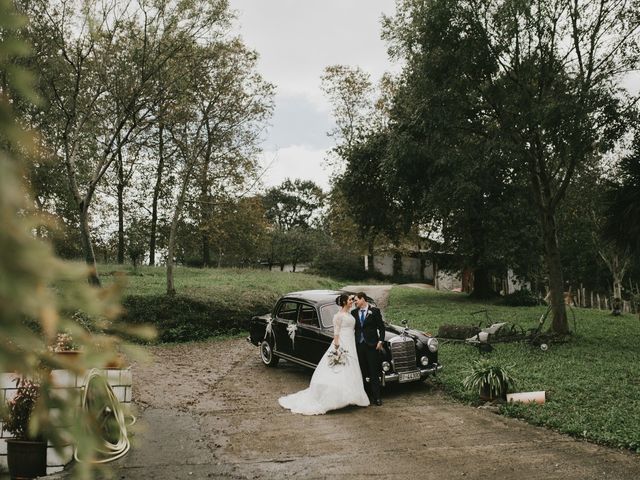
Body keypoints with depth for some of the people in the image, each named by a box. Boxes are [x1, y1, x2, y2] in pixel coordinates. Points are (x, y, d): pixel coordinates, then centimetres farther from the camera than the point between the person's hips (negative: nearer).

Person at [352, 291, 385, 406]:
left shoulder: (375, 311, -1)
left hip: (371, 345, -3)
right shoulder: (354, 312, 9)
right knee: (361, 372, 8)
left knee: (374, 372, 0)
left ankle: (376, 397, 6)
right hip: (358, 345, 3)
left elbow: (381, 327, 0)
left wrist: (381, 341, -9)